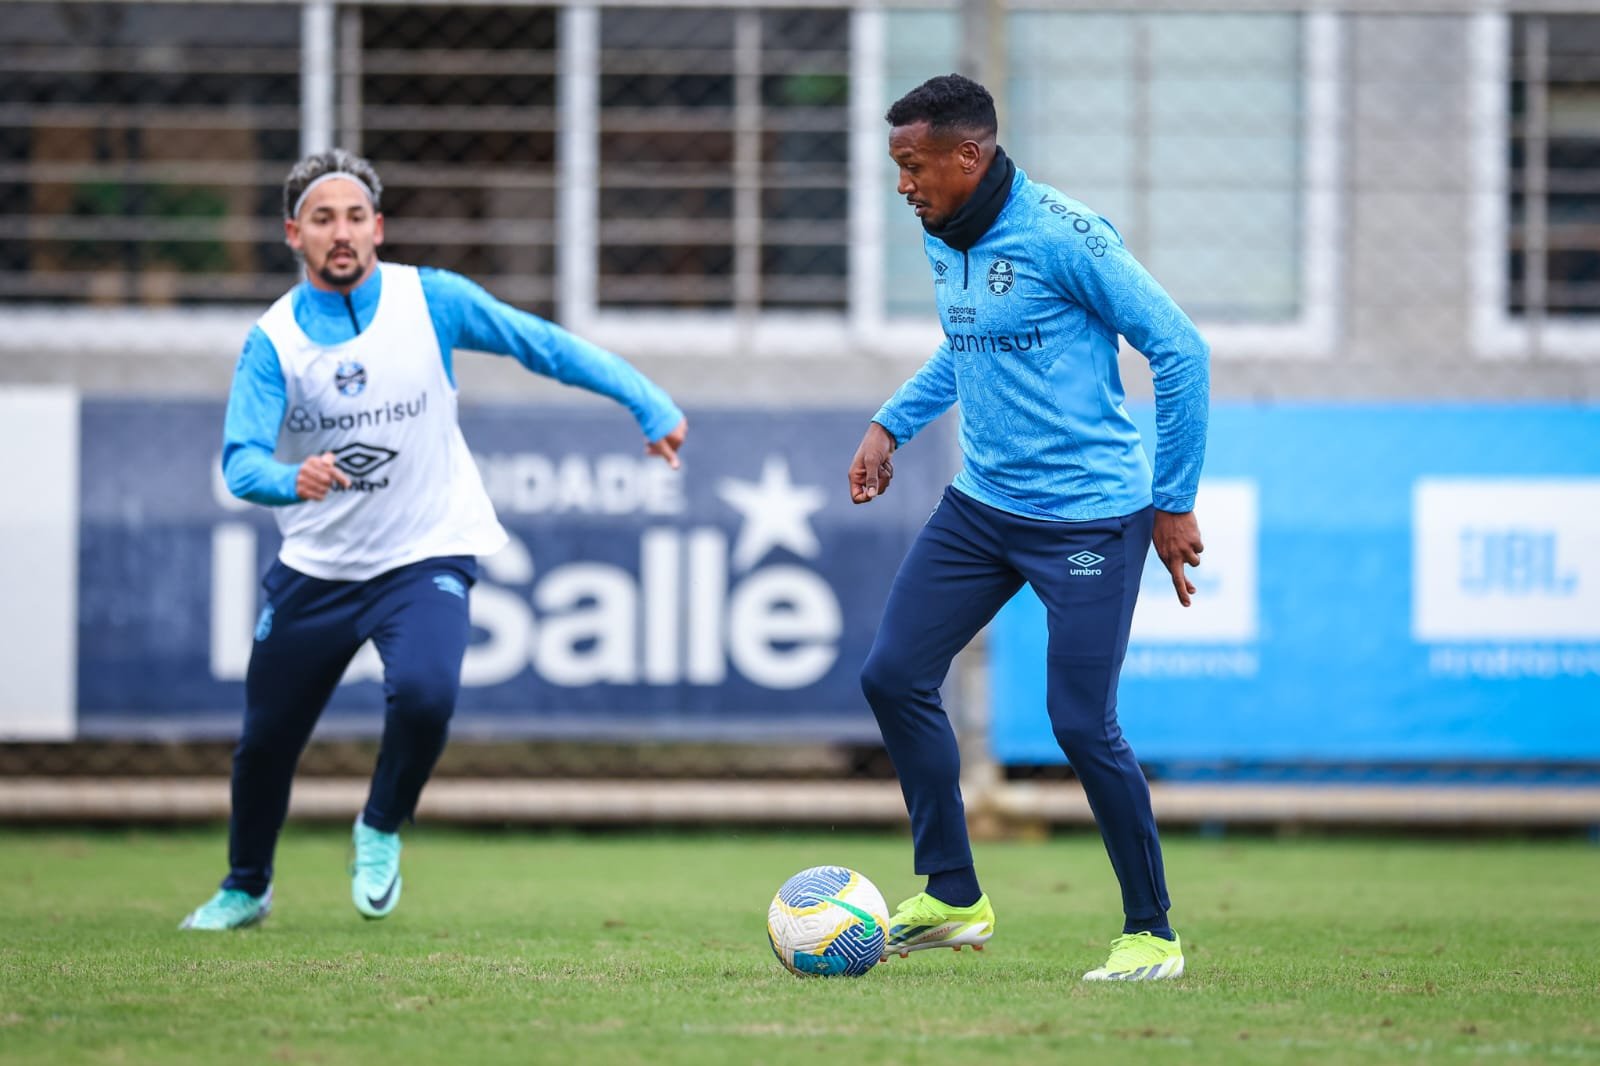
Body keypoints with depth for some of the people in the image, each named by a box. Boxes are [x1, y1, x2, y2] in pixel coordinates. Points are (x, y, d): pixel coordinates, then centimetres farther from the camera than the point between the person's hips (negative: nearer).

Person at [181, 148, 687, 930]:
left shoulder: (430, 301, -8)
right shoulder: (272, 341, -9)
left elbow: (543, 345, -3)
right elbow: (241, 460, -20)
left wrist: (647, 404, -9)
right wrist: (291, 480, -43)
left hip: (424, 557, -2)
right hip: (315, 566, 2)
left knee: (424, 691, -29)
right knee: (264, 740, 9)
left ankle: (381, 832, 1)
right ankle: (245, 888, 37)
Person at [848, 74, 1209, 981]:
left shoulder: (1063, 236, -18)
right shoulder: (943, 243, 7)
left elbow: (1180, 352, -15)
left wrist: (1176, 504, -12)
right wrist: (893, 425, 15)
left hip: (1089, 516, -8)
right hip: (981, 505, 8)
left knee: (1083, 724, -10)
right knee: (895, 676, 1)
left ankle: (1153, 934, 7)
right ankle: (954, 898, 13)